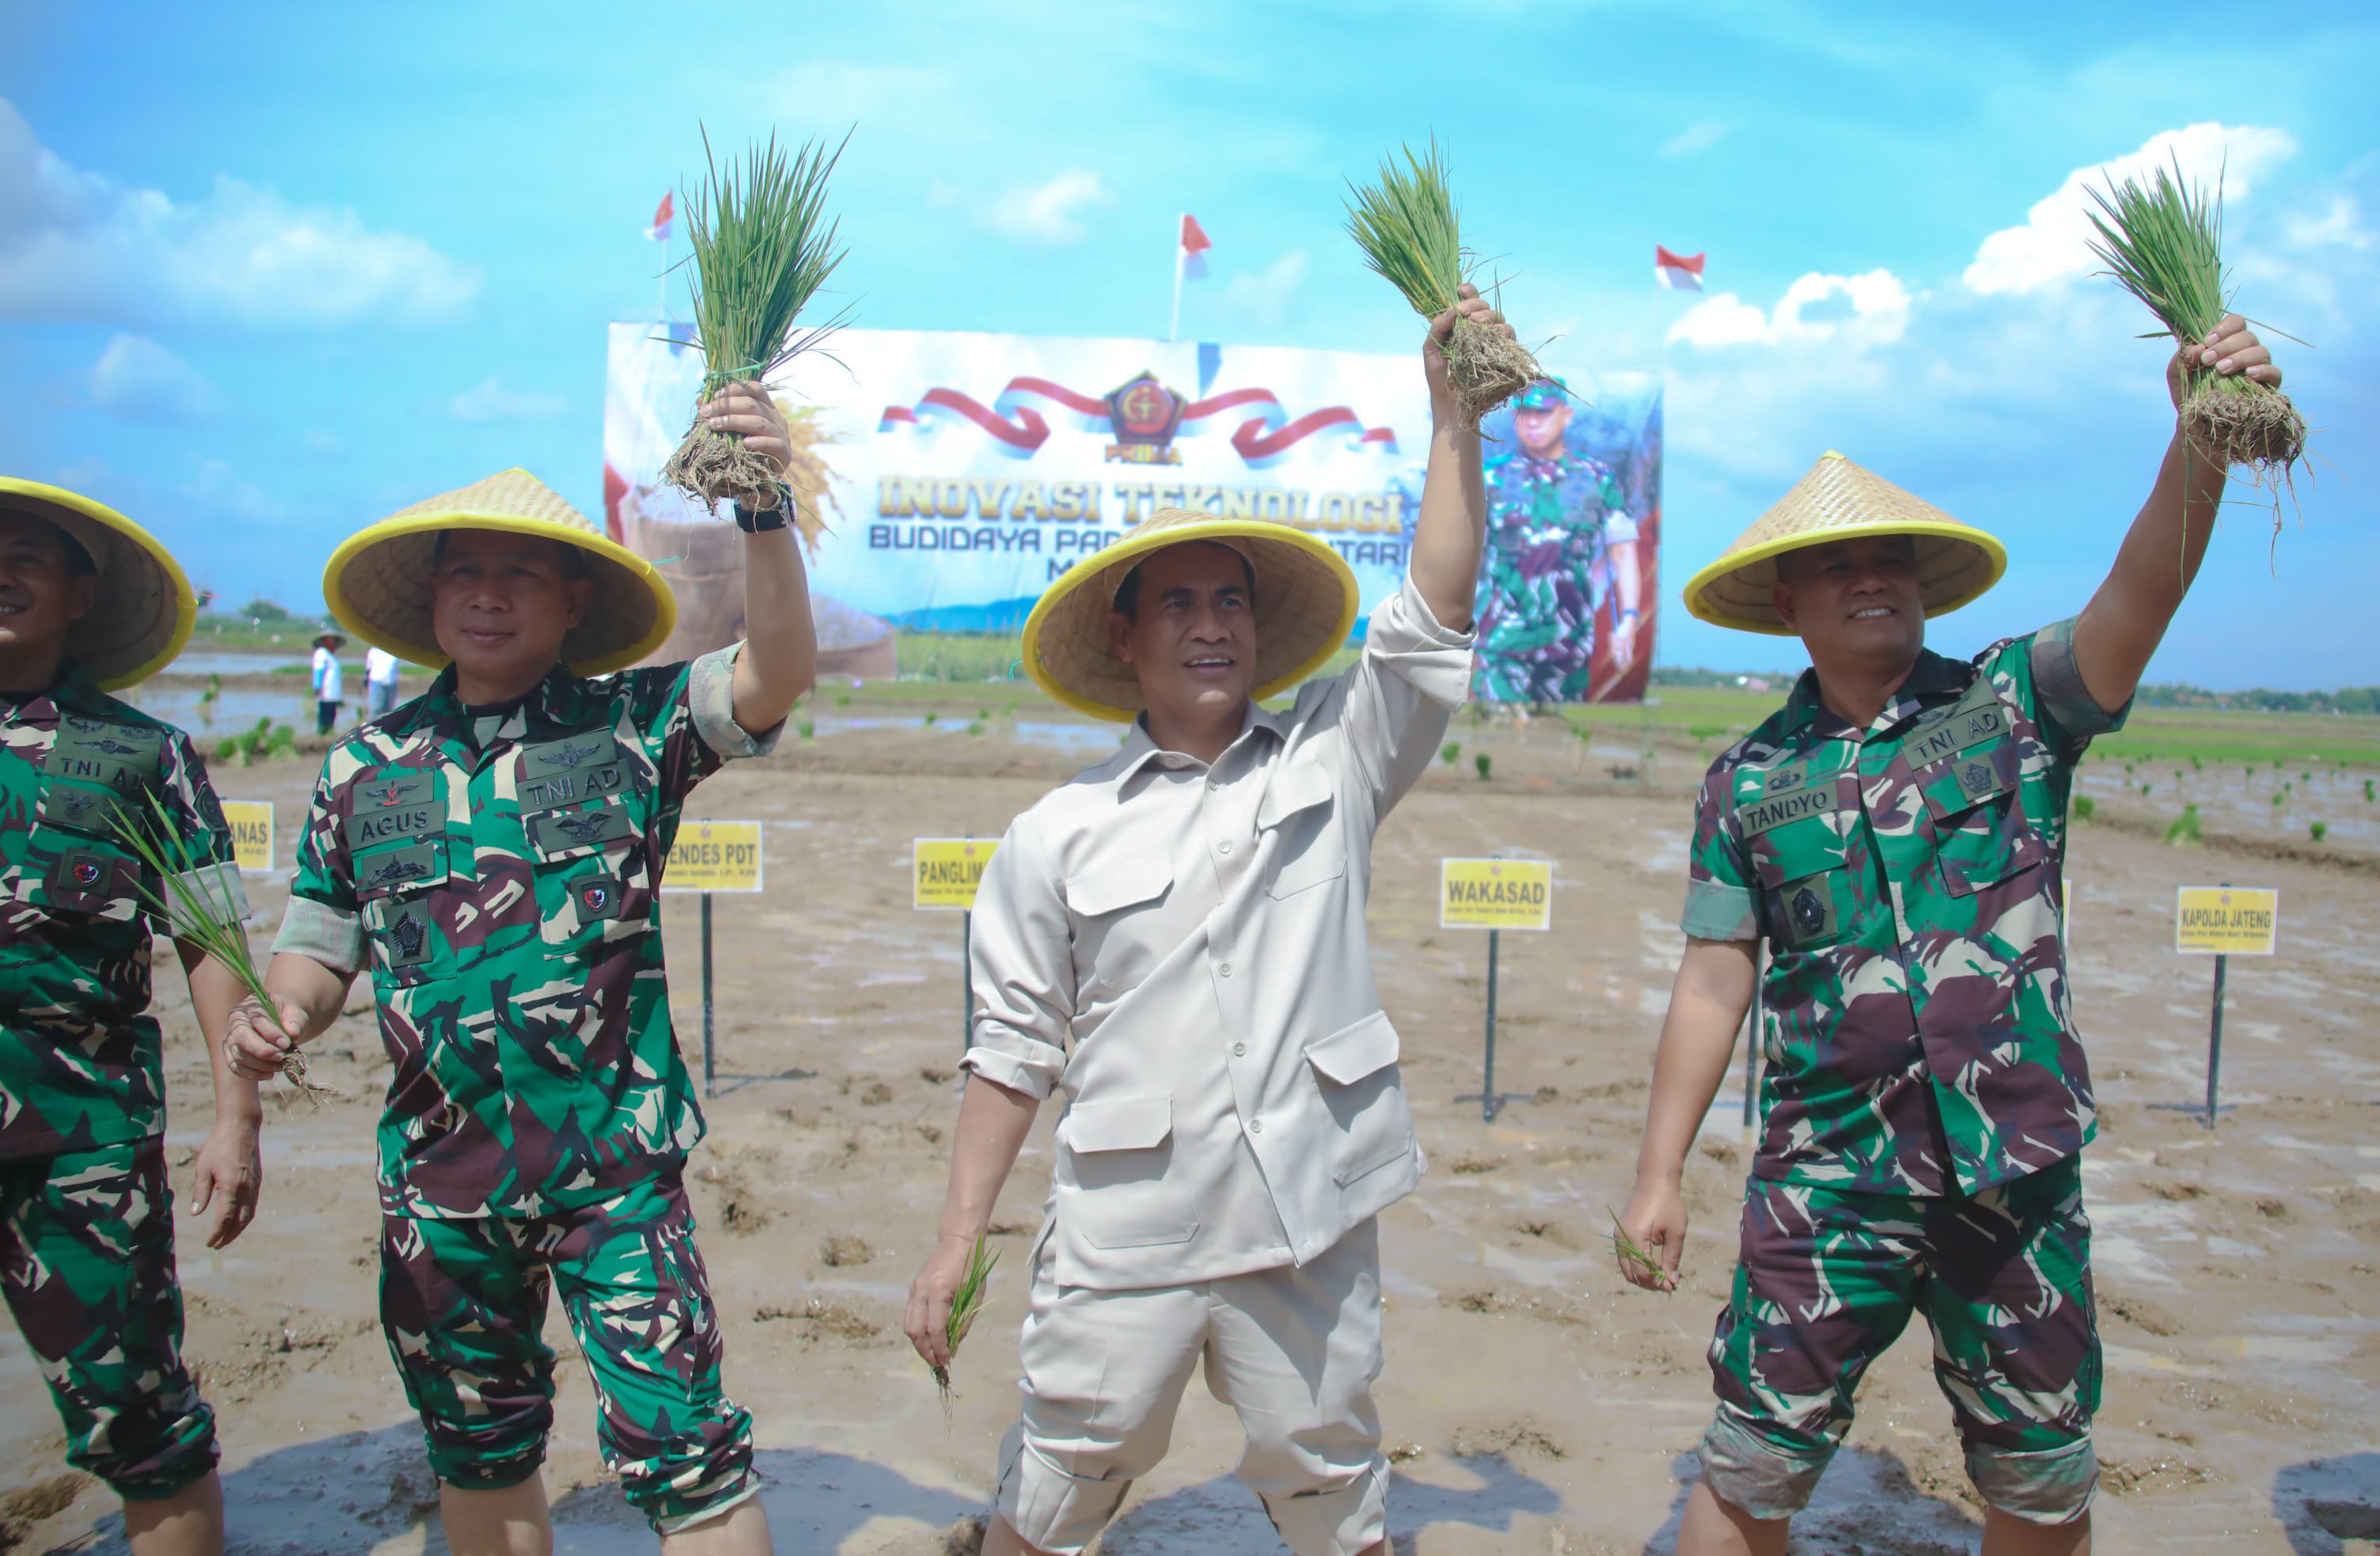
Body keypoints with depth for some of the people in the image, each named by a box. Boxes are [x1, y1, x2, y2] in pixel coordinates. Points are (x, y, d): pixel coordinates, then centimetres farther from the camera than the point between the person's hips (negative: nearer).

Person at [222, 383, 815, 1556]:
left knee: (677, 1444, -5)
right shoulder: (366, 765, 6)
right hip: (437, 1181, 4)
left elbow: (775, 672, -20)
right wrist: (279, 1015, -10)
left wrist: (765, 508, -33)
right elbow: (320, 946, 12)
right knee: (476, 1456, 21)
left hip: (616, 1165, -4)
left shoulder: (632, 725, -4)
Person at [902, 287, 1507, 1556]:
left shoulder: (1332, 764, 3)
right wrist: (957, 1242, 3)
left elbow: (1434, 618, -5)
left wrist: (1452, 413, -10)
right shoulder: (1059, 836, 1)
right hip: (1123, 1238, 0)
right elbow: (1013, 1049, 4)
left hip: (1308, 1225, 1)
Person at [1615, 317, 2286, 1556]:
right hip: (1827, 1178, 0)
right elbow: (1713, 985, 2)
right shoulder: (1749, 780, 2)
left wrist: (2201, 442, -34)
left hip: (2016, 1171, 1)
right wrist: (1658, 1174, 0)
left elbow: (2141, 593, -16)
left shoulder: (2012, 703, 2)